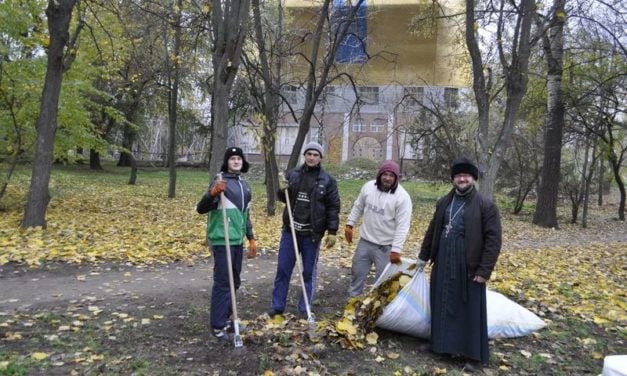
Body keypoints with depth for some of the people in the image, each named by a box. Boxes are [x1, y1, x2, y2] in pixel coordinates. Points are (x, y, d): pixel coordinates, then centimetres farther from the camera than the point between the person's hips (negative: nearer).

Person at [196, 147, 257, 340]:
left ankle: (226, 319, 28)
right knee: (222, 282, -4)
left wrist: (251, 238, 19)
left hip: (237, 240, 8)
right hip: (222, 239, -8)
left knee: (234, 281, 14)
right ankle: (218, 326, 5)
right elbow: (201, 209, -17)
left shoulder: (244, 184, 12)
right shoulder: (220, 180, -10)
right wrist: (212, 193, -35)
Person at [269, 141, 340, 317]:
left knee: (309, 272, 8)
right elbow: (283, 198, 16)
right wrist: (282, 191, -7)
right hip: (290, 231, 3)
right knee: (283, 269, 7)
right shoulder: (292, 174, 5)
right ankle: (277, 306, 20)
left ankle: (304, 309, 21)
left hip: (312, 234, -2)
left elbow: (333, 207, -3)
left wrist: (332, 232, -8)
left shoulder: (328, 180, -3)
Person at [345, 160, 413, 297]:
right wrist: (349, 225, 8)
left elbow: (402, 226, -19)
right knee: (357, 271, 17)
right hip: (365, 241, 5)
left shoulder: (402, 197, -19)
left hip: (386, 246, -4)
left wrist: (396, 249, -22)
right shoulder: (368, 186, -4)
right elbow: (358, 207, 11)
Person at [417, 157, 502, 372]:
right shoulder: (444, 203, 10)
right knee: (445, 307, 13)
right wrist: (423, 256, 20)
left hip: (469, 267, -5)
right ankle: (450, 345, 30)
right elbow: (433, 231, 18)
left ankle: (474, 356, 17)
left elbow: (493, 240, -10)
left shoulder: (486, 205, -8)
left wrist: (484, 270, -14)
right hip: (444, 264, 6)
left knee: (470, 311, 3)